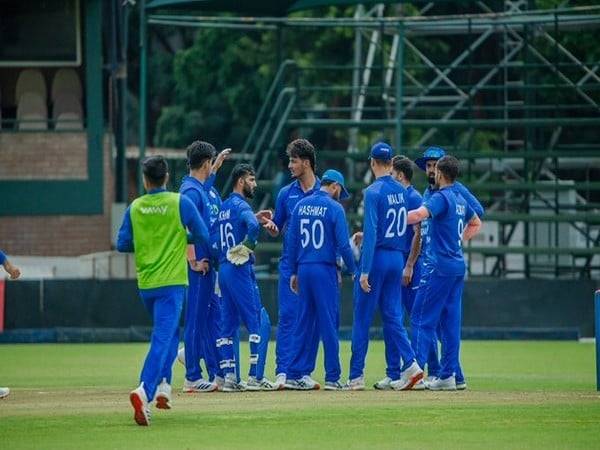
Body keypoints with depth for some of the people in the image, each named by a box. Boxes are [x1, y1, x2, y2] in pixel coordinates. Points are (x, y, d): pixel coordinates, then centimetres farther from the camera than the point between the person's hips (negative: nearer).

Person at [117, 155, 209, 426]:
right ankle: (144, 391, -29)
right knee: (163, 338, -11)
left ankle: (163, 386, 17)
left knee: (168, 332, 26)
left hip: (145, 284, 4)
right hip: (171, 282, -4)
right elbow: (203, 236, 0)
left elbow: (122, 244, 3)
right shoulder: (180, 203, -5)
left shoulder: (134, 208, 2)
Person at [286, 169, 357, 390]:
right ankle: (332, 377, -1)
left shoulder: (301, 205, 8)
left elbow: (292, 241, 9)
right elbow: (343, 245, -11)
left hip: (303, 269, 5)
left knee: (303, 322, 11)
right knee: (328, 324, -1)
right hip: (325, 270, -5)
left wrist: (293, 272, 14)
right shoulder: (334, 208, -7)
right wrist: (353, 271, -1)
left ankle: (295, 373, 9)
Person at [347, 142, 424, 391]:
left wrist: (364, 271, -19)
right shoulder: (401, 191, 6)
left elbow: (371, 233, -20)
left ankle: (356, 376, 4)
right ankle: (394, 374, -1)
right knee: (392, 316, 9)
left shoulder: (374, 192, -15)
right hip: (397, 258, 6)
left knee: (362, 318, 2)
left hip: (377, 258, -6)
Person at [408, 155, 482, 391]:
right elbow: (476, 223, 32)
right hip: (458, 266, 8)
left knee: (423, 317, -8)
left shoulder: (441, 197, -12)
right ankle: (449, 375, 7)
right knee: (450, 320, 8)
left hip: (441, 266, -8)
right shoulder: (460, 200, 15)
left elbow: (420, 214, -30)